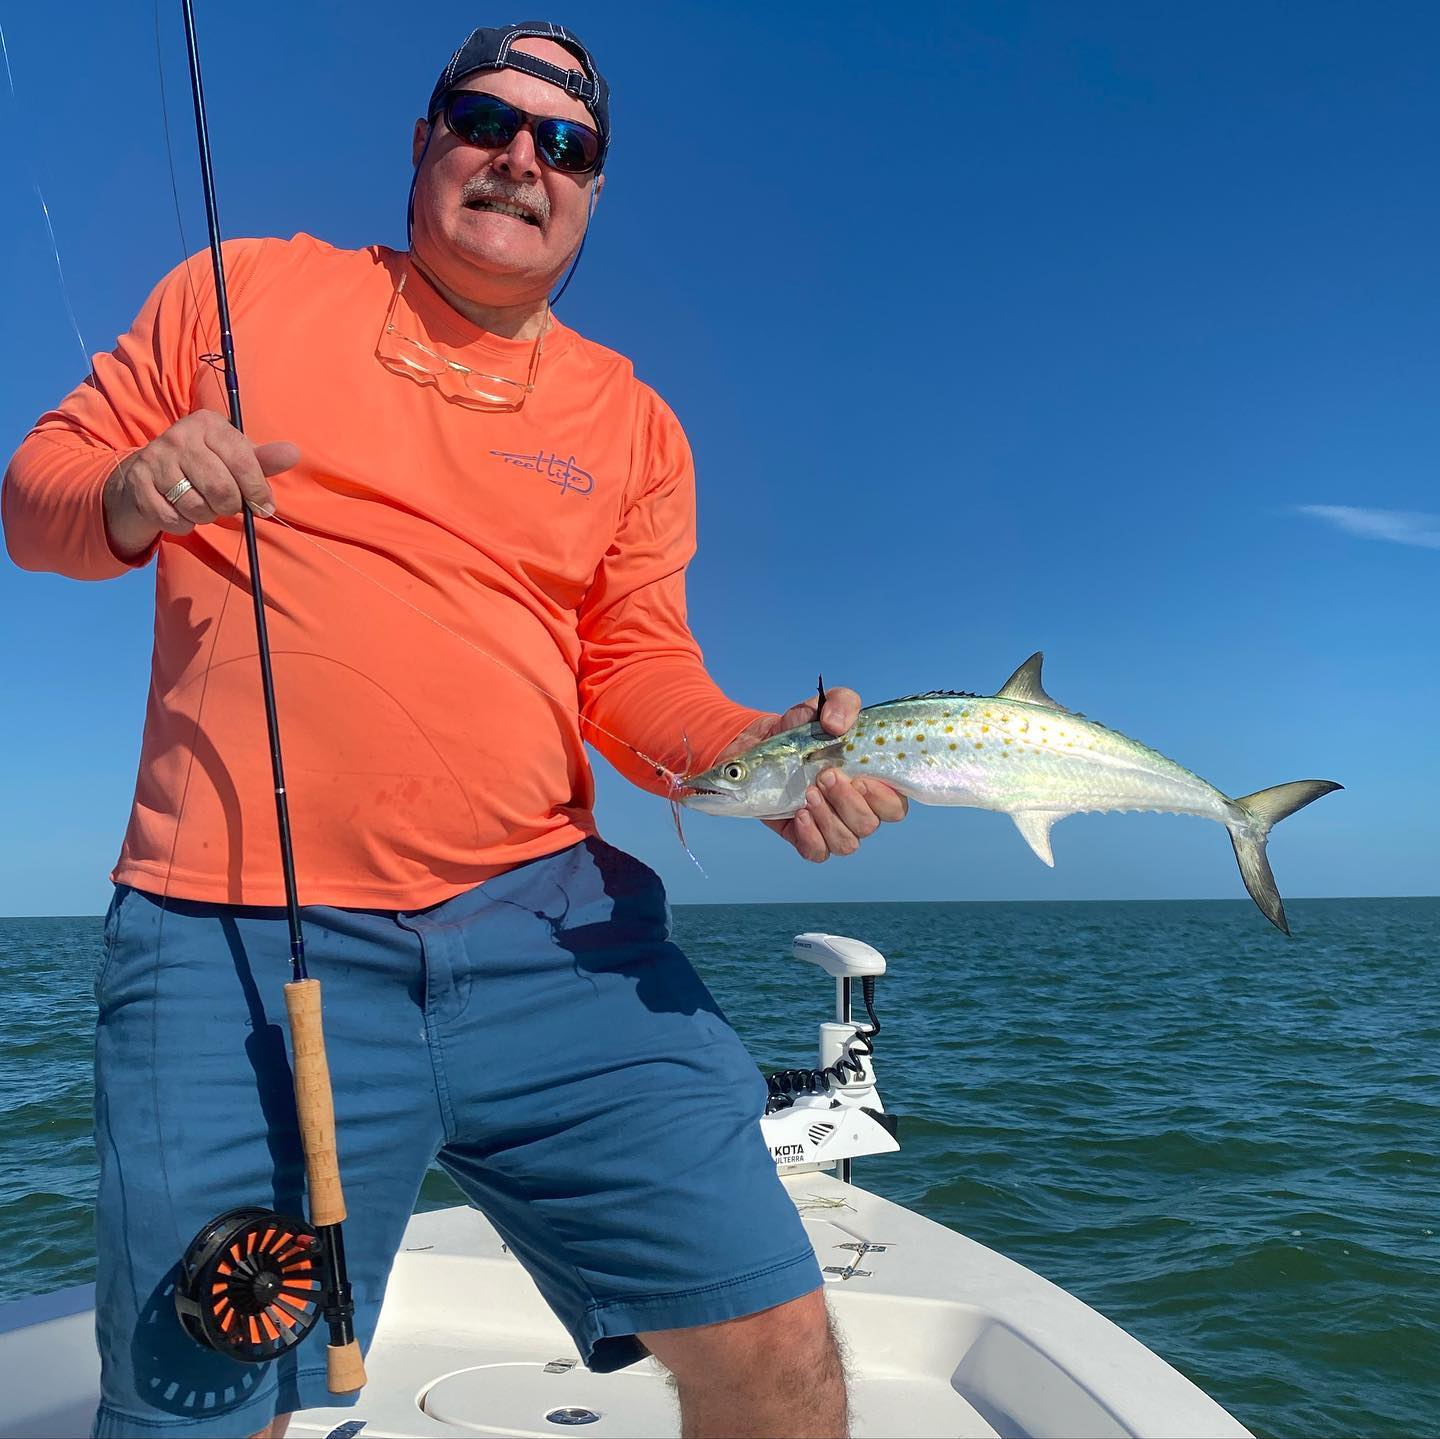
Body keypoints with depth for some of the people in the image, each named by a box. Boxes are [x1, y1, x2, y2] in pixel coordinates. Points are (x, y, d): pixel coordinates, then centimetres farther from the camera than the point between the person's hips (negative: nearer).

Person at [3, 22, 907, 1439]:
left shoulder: (632, 422, 15)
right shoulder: (246, 288, 12)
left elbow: (638, 673, 11)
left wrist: (762, 750, -10)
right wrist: (129, 500, -9)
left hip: (552, 926, 2)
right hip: (237, 942, -1)